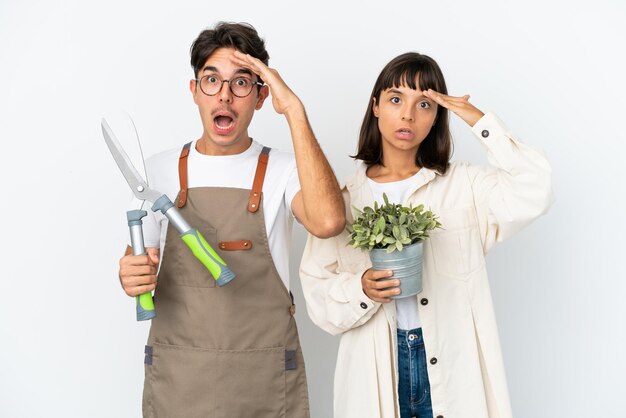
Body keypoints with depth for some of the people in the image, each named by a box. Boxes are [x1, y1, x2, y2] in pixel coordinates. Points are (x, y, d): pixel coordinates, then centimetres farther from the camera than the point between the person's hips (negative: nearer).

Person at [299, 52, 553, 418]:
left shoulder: (463, 185, 1)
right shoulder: (344, 197, 1)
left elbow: (534, 192, -15)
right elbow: (318, 291, 0)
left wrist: (479, 120, -12)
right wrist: (360, 290, -20)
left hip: (452, 364, 0)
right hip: (376, 370, 1)